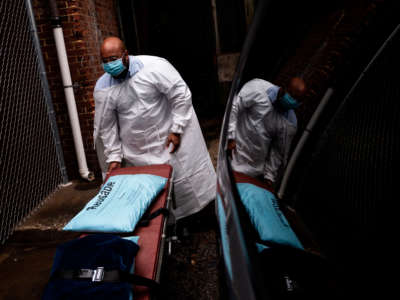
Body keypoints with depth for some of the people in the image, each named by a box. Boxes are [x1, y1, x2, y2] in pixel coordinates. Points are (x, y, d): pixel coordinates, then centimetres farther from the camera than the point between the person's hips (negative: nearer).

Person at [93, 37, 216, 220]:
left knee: (184, 179, 7)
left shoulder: (154, 66, -18)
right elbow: (107, 126, 2)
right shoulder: (103, 88, -5)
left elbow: (181, 95, -14)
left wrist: (177, 130, -16)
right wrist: (114, 157, 0)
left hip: (169, 138, -2)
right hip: (137, 151, 3)